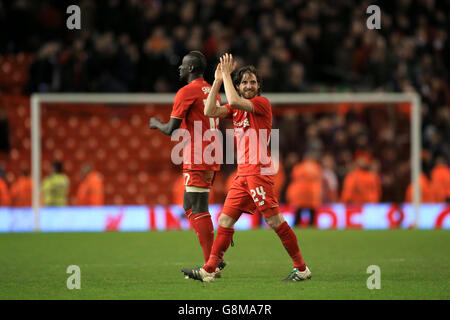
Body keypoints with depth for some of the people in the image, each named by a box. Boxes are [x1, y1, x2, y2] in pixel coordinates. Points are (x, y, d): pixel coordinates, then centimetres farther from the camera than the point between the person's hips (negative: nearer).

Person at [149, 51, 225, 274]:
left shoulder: (187, 92, -10)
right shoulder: (212, 92, 17)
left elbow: (171, 129, -11)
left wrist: (156, 124, 9)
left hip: (196, 160, -9)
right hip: (212, 160, 9)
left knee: (198, 210, -8)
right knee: (190, 207, 15)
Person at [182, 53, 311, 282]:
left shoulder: (262, 103, -6)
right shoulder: (236, 107, 17)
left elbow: (234, 102, -22)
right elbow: (209, 111, 6)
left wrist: (226, 74, -12)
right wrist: (218, 80, 3)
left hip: (258, 171, -8)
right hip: (243, 173, 8)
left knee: (275, 220, -8)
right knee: (225, 220, 6)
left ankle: (301, 269, -1)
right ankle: (208, 270, 9)